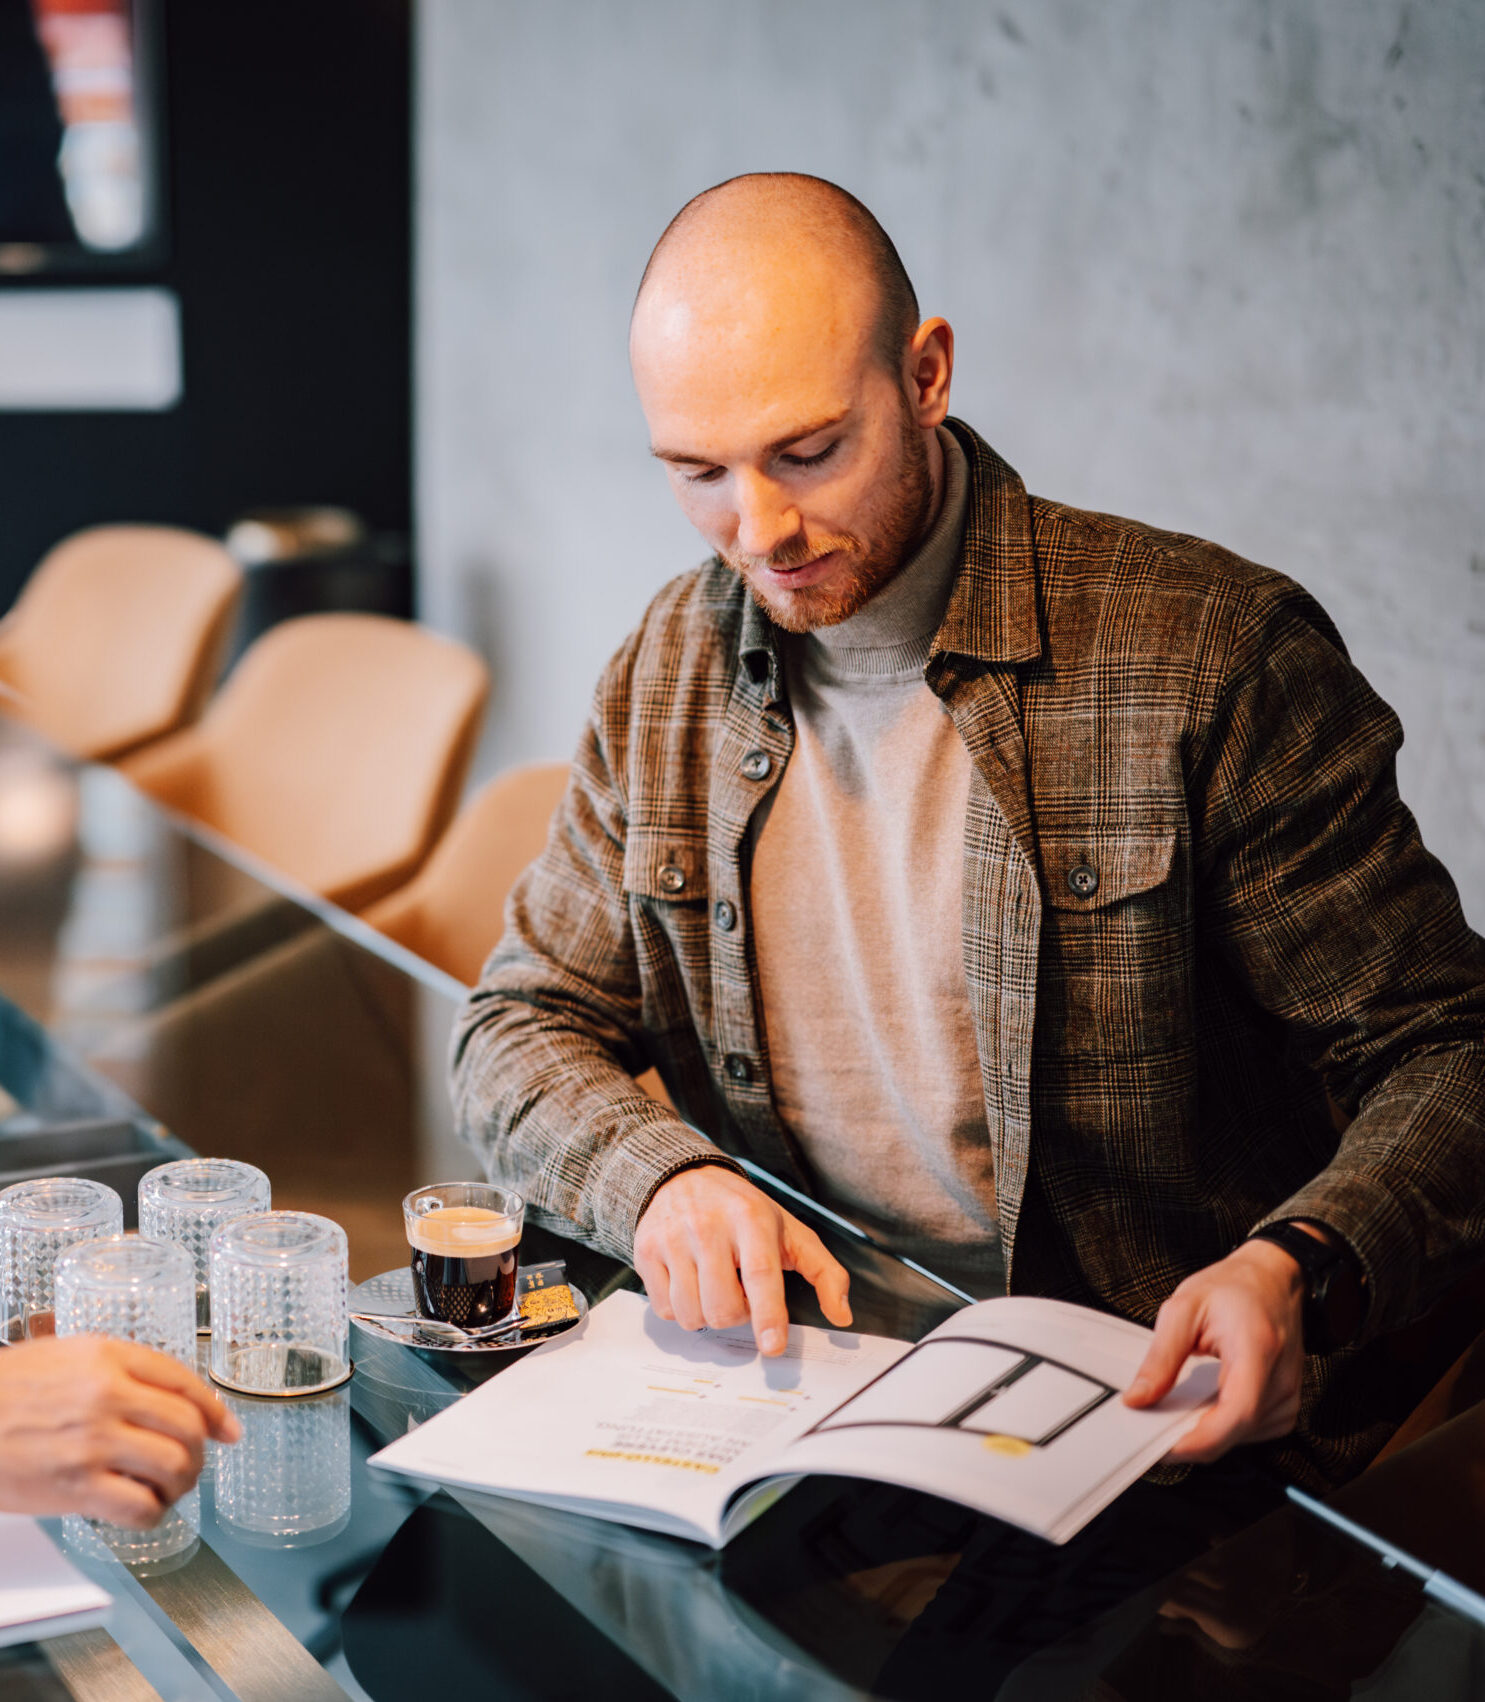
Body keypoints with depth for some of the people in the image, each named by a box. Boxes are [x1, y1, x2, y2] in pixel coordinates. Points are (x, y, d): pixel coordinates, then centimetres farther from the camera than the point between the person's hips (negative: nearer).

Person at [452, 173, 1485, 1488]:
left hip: (1144, 1417, -5)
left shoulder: (1211, 654, -10)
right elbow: (521, 1032, 11)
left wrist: (1298, 1272, -28)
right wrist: (659, 1178, -12)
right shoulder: (672, 668, 7)